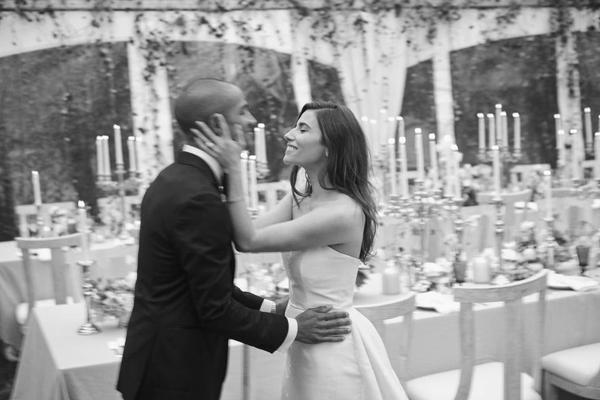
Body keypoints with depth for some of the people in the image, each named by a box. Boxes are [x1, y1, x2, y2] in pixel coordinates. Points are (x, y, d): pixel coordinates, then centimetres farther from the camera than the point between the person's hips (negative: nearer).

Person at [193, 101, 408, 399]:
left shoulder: (344, 212, -26)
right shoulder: (300, 197, 1)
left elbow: (250, 240, -23)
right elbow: (249, 234, -9)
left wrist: (233, 170, -27)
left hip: (333, 348, -8)